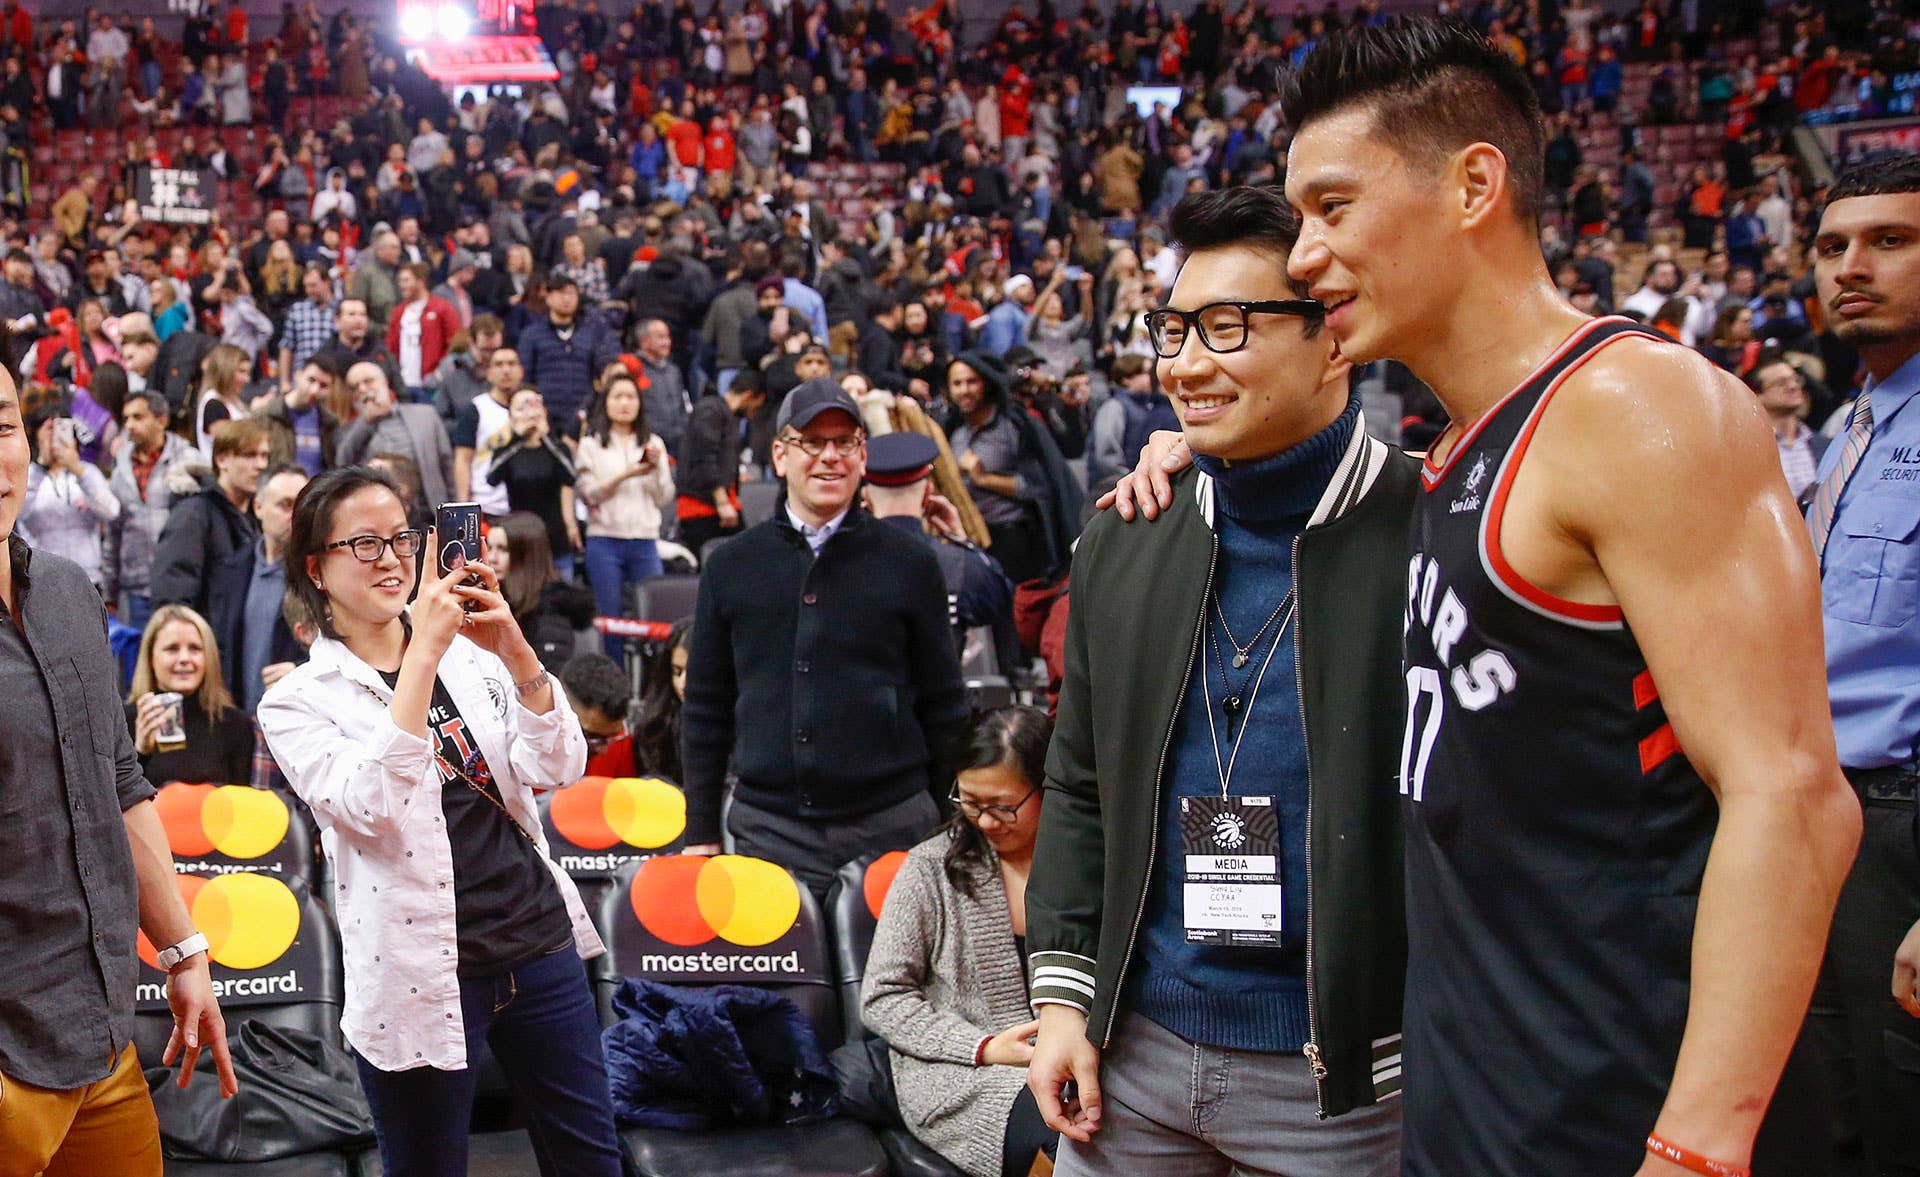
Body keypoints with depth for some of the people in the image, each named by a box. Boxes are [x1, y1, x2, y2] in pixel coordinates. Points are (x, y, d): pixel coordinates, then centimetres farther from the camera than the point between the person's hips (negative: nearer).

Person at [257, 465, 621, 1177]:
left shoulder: (470, 655, 6)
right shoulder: (296, 702, -5)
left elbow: (559, 767, -4)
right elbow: (370, 810, -22)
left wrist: (515, 651, -19)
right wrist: (423, 655, -25)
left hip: (541, 940, 4)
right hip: (423, 977, -3)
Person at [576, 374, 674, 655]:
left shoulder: (654, 443, 14)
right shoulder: (591, 444, 6)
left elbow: (664, 499, 10)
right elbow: (587, 493, -3)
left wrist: (657, 467, -6)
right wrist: (625, 475, -12)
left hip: (645, 540, 2)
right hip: (605, 540, -2)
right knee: (610, 619, 0)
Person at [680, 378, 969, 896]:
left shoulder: (910, 564, 5)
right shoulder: (730, 565, 8)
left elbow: (944, 708, 8)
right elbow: (705, 711, 11)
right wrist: (700, 834, 8)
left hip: (891, 828, -1)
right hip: (769, 830, 1)